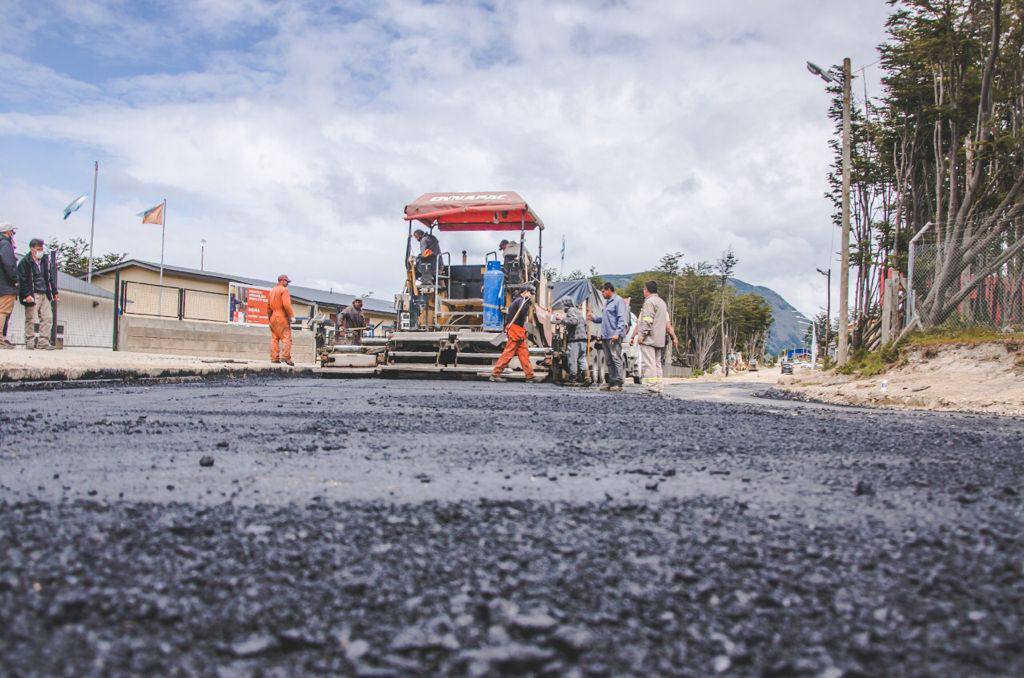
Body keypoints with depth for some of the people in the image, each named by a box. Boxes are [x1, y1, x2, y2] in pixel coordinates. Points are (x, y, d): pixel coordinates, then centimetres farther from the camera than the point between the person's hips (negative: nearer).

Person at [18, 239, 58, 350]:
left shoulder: (45, 260, 12)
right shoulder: (25, 262, -6)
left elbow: (50, 277, 19)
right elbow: (22, 280, -10)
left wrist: (54, 292, 16)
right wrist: (27, 295, -17)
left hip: (45, 295, 6)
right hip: (32, 295, -6)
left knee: (48, 318, 1)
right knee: (31, 319, -3)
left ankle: (43, 341, 4)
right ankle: (30, 341, 4)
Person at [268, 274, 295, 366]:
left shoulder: (272, 290, 18)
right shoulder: (284, 290, -6)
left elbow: (269, 305, 18)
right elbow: (286, 304, -18)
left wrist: (270, 317, 21)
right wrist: (291, 316, -14)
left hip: (273, 318, 8)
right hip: (282, 318, -8)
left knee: (274, 338, 7)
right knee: (286, 337, -9)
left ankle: (274, 358, 5)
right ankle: (285, 357, -17)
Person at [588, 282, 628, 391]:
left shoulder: (618, 301, -6)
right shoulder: (607, 302, 24)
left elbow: (621, 319, -14)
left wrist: (617, 333, -22)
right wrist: (593, 318, 19)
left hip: (614, 337, -10)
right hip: (605, 337, 10)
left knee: (616, 359, -10)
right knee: (608, 361, 11)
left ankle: (618, 382, -9)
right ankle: (611, 382, 15)